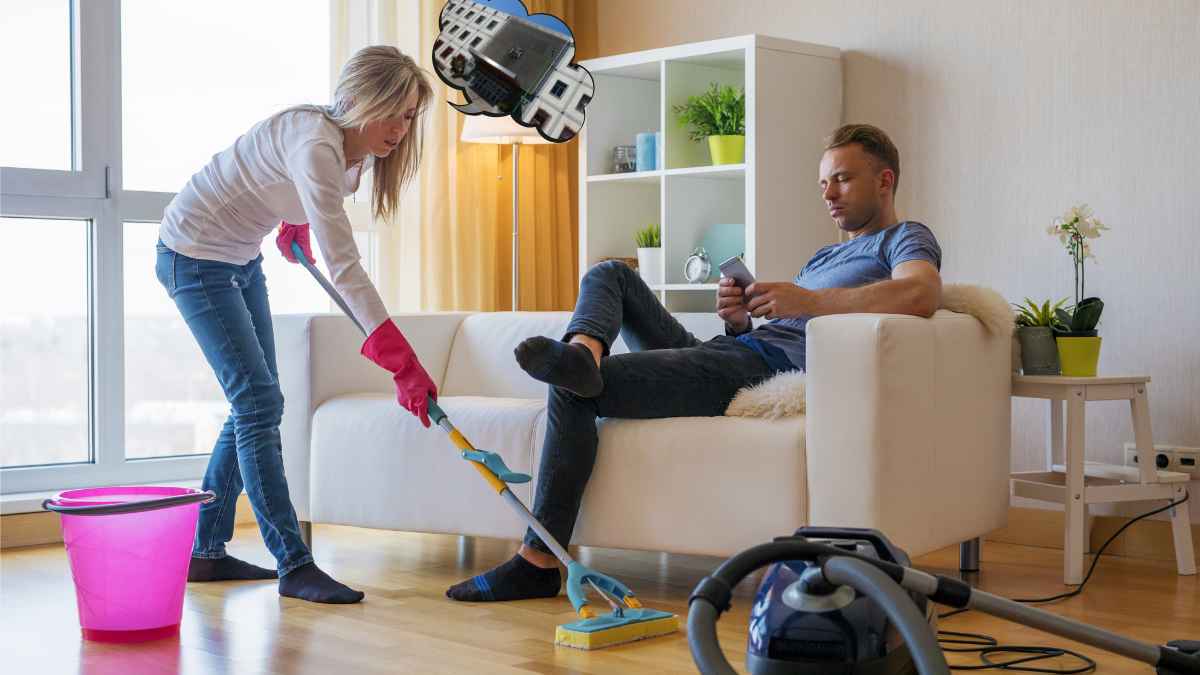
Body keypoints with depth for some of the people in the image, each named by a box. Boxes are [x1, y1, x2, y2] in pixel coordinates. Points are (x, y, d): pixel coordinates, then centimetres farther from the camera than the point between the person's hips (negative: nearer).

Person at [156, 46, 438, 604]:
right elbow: (343, 266, -39)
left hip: (241, 259, 9)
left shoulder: (355, 144, -5)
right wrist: (402, 363, -43)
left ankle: (206, 551, 17)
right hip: (194, 257, -9)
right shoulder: (314, 143, -32)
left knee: (254, 405, 8)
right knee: (259, 402, -14)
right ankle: (294, 566, -11)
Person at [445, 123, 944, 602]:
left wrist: (809, 300, -24)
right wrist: (739, 318, 3)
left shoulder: (905, 239, 5)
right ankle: (581, 351, -21)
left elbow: (923, 294, -20)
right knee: (610, 274, 14)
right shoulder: (826, 255, 34)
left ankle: (537, 562, -20)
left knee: (570, 392, -19)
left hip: (767, 367, -10)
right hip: (725, 350, 10)